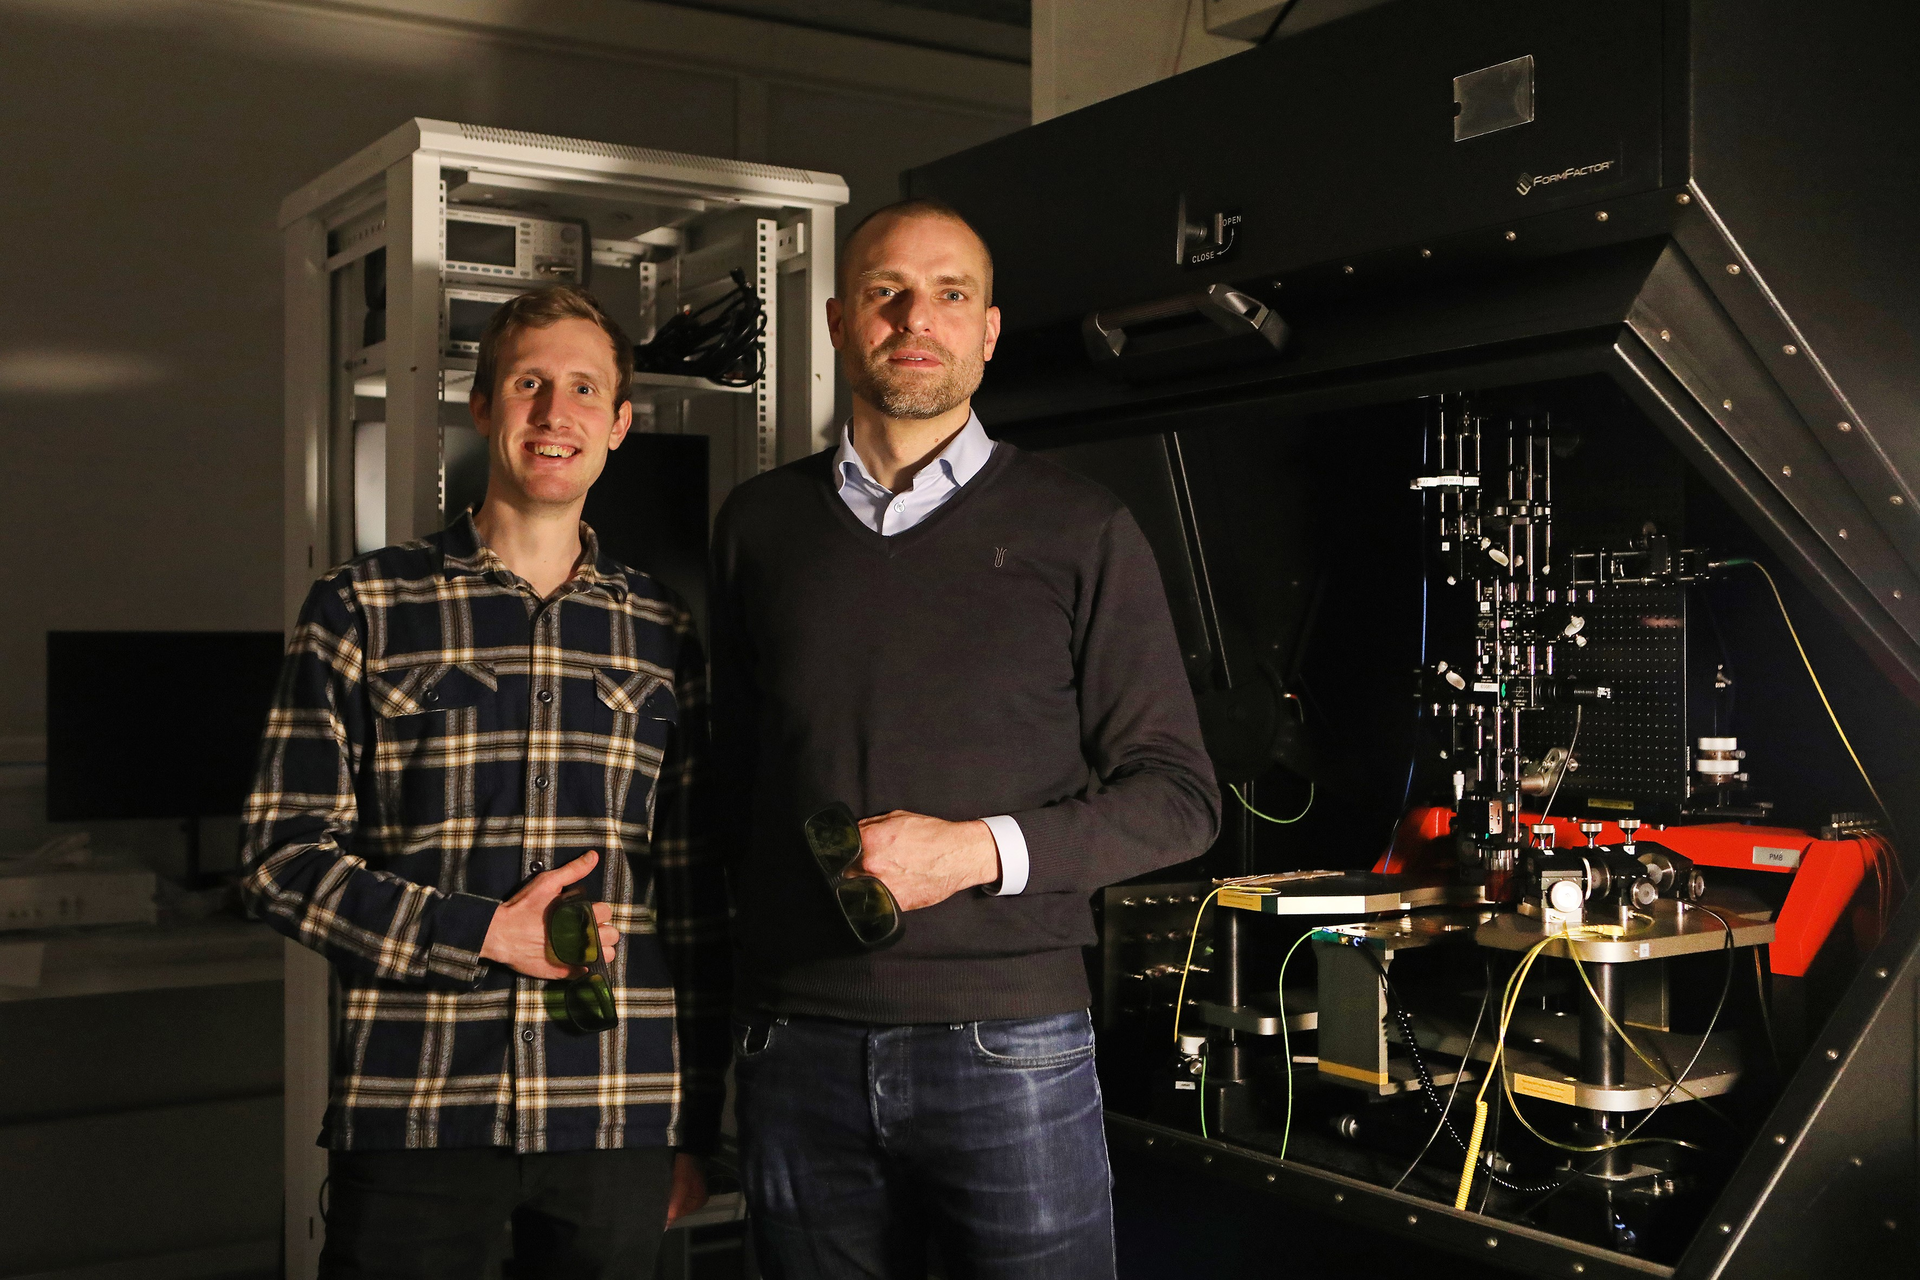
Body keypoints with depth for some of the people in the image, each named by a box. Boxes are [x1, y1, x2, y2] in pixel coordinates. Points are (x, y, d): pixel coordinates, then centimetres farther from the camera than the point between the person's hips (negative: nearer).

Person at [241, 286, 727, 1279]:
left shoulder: (660, 632, 9)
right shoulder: (360, 611, 3)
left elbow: (696, 890, 11)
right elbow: (283, 858, 0)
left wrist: (696, 1126, 10)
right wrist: (481, 934, -12)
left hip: (619, 1120, 2)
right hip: (411, 1113, -2)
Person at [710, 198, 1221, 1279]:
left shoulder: (1079, 528, 2)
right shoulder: (761, 524, 11)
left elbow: (1179, 798, 1)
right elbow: (734, 776, 15)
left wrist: (981, 850, -13)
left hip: (1007, 1044, -2)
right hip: (798, 1047, 3)